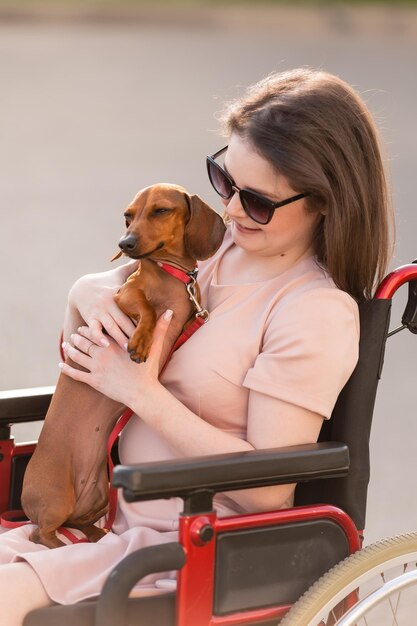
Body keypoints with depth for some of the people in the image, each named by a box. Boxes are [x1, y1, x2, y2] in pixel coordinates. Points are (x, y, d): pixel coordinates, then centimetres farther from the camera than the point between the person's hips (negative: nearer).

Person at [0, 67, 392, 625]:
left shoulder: (318, 313, -16)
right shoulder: (218, 247, 6)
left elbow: (267, 488, -20)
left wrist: (142, 392, -17)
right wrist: (88, 295, -5)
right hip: (111, 512, 8)